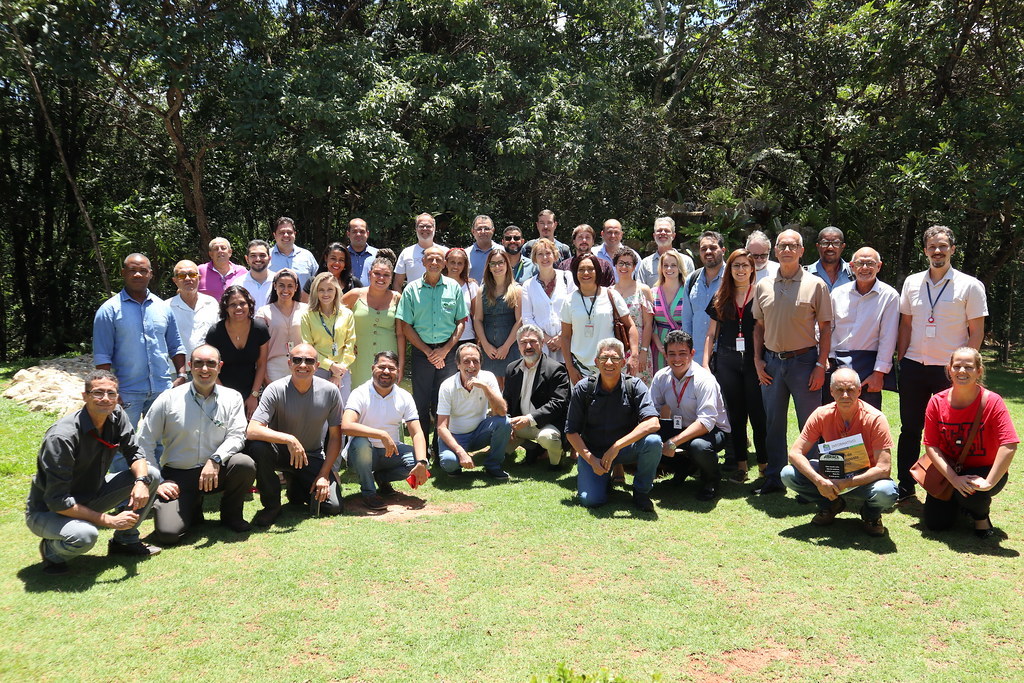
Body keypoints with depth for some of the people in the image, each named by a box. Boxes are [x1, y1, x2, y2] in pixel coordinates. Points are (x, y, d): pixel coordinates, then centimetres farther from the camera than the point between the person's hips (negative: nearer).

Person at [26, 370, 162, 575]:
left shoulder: (117, 416, -10)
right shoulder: (61, 437, -30)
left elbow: (135, 453, 0)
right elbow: (57, 501, -29)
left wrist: (141, 481, -23)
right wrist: (109, 520, -28)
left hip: (90, 495, 7)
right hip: (47, 511, -7)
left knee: (151, 475, -7)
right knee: (84, 535, -38)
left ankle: (125, 539, 10)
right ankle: (52, 550, -2)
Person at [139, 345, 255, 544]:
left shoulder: (232, 398, 1)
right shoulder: (168, 399, -3)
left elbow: (237, 436, -8)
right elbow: (144, 444, 0)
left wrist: (216, 460, -27)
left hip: (216, 473, 1)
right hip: (177, 476, -1)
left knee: (245, 464, -30)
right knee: (167, 533, -21)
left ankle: (231, 515, 0)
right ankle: (192, 511, 17)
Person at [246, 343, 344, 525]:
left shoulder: (330, 391, -12)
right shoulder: (276, 390, -19)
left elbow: (335, 437, -4)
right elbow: (251, 431, -30)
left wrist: (324, 475, -10)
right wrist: (289, 439, -39)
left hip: (312, 456, 2)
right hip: (280, 452, -1)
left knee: (333, 507, -15)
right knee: (257, 446, -35)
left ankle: (299, 488, 21)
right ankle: (272, 505, -11)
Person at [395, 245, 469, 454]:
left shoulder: (454, 288, 6)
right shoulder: (412, 289, 3)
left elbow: (461, 321, 6)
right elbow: (406, 326, 1)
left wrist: (445, 350, -6)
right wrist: (428, 351, -5)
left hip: (448, 351, 1)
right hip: (421, 352, 0)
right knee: (421, 402, 4)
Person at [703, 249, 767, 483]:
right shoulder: (720, 298, 12)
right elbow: (711, 333, 14)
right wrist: (705, 362, 6)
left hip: (754, 360, -3)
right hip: (727, 362, 3)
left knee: (758, 413, -4)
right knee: (735, 414, 7)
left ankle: (765, 462, 9)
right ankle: (741, 463, 16)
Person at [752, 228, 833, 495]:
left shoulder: (815, 285, -1)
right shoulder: (763, 286, 8)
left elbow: (825, 328, -1)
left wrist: (820, 365, -8)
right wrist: (758, 360, 5)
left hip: (804, 361, -3)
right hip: (771, 362, 3)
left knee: (810, 424, 1)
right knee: (774, 423, 10)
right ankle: (774, 478, 20)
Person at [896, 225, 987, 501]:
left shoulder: (970, 286, -2)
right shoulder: (912, 283, 9)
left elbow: (977, 332, -2)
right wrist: (900, 360, 5)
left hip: (950, 370, -3)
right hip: (914, 367, 3)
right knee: (910, 428, 9)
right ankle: (905, 486, 19)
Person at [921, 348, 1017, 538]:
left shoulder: (992, 401, -20)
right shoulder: (936, 402, -12)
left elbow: (1009, 446, -27)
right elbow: (931, 446, -13)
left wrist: (989, 483, -30)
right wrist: (954, 478, -24)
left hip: (984, 471, -3)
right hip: (950, 471, 3)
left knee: (970, 492, -35)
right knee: (935, 523, -4)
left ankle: (982, 517, 2)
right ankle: (956, 501, 31)